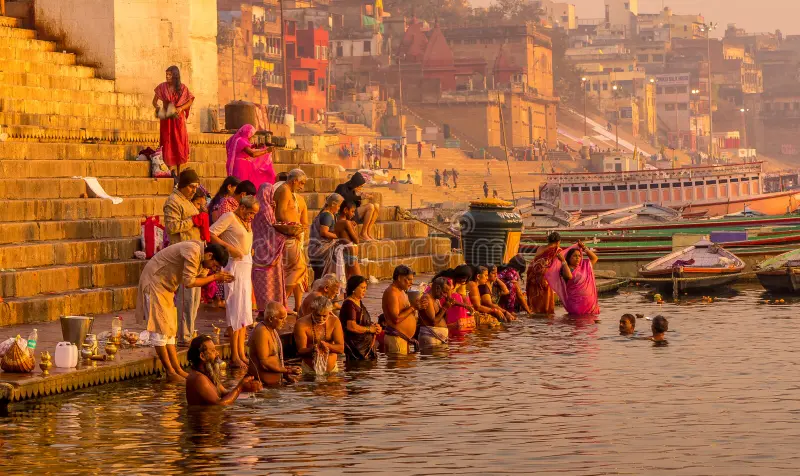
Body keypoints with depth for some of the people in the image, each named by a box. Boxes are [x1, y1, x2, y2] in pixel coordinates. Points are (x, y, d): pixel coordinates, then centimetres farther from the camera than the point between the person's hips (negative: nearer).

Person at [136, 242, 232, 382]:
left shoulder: (201, 256, 5)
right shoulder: (192, 252, -26)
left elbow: (201, 279, 6)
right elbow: (188, 282, -27)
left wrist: (218, 278, -11)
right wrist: (215, 277, -22)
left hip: (166, 286, 11)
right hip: (154, 281, -11)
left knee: (170, 328, 9)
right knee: (160, 326, -8)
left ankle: (177, 369, 11)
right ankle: (170, 371, -6)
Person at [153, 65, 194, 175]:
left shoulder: (182, 88, 0)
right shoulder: (162, 87, 2)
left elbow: (190, 101, 1)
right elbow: (154, 101, 8)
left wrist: (181, 108, -15)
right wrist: (157, 107, -14)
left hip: (178, 118, 0)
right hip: (166, 119, 0)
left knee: (178, 143, 0)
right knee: (168, 144, -4)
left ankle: (178, 172, 5)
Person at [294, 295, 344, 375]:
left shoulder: (334, 322, 1)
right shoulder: (301, 324, -7)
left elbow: (341, 348, -5)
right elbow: (300, 351, -10)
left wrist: (327, 345, -25)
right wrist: (312, 349, -32)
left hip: (332, 368, 2)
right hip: (310, 370, -2)